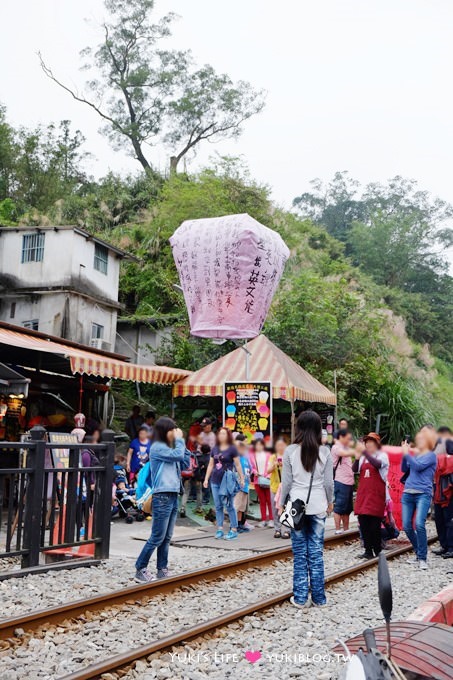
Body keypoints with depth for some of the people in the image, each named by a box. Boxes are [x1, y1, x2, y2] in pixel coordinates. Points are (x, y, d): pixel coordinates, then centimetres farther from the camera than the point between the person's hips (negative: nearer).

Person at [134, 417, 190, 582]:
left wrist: (182, 443, 11)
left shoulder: (169, 448, 18)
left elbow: (185, 464, 16)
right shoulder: (157, 447, -9)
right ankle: (140, 570, 2)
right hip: (162, 497, -9)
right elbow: (177, 456, -21)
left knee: (167, 538, 10)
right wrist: (180, 440, -5)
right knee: (157, 538, -7)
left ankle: (162, 570, 15)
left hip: (173, 496, 9)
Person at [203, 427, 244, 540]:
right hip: (215, 481, 5)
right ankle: (220, 529, 12)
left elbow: (238, 465, -2)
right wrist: (206, 479, 13)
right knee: (218, 506, 7)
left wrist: (241, 478, -7)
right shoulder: (215, 449, 13)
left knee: (229, 506, -4)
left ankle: (234, 530, 0)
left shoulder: (232, 449, -1)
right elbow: (210, 465, 17)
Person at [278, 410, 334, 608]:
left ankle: (300, 598, 11)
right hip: (318, 507, 1)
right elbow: (329, 483, 1)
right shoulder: (324, 453, -2)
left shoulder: (290, 451, -6)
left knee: (300, 554, 7)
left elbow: (286, 481, -4)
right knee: (316, 553, 8)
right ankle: (318, 597, 14)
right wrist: (329, 502, 17)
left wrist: (281, 504, 7)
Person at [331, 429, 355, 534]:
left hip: (349, 482, 9)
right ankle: (338, 529, -1)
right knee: (339, 507, -5)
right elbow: (345, 454, -28)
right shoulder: (336, 447, -9)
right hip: (340, 482, -9)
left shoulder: (346, 448, 20)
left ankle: (346, 529, 20)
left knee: (347, 508, 13)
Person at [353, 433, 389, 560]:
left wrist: (364, 452, -27)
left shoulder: (382, 455, -1)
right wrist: (357, 457, -13)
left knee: (375, 522, -5)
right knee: (363, 522, 3)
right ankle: (368, 550, 12)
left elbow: (378, 464, -23)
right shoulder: (363, 457, 13)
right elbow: (355, 469, 3)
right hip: (363, 492, 5)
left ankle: (377, 551, 6)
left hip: (376, 494, -5)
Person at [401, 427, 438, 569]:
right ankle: (418, 553, 22)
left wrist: (407, 453, -9)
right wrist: (404, 454, 5)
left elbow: (418, 466, -14)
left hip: (423, 494, -6)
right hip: (408, 493, 6)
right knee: (407, 526, 4)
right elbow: (404, 469, 15)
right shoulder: (415, 454, 17)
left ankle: (422, 558, -12)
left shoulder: (431, 455, -1)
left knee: (419, 524, -21)